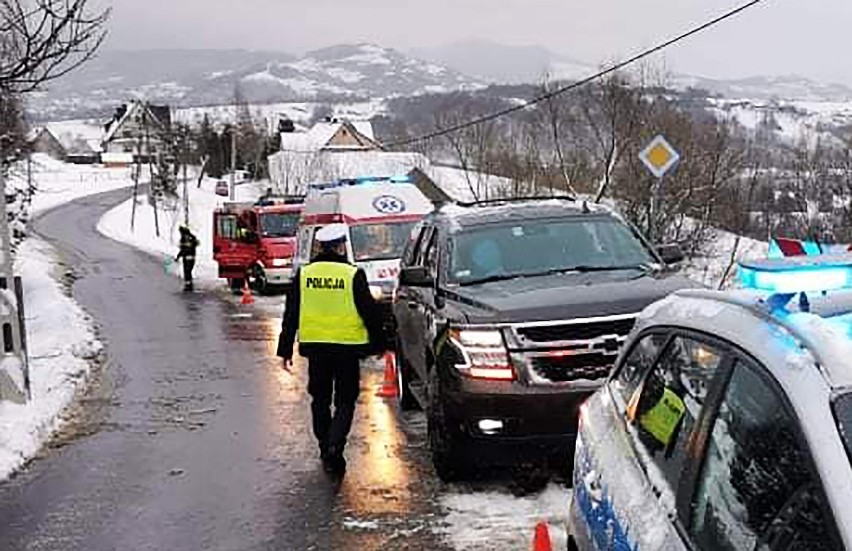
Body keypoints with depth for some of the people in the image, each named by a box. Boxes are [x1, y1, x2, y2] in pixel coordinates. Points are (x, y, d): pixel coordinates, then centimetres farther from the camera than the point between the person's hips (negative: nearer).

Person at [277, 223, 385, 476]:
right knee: (345, 401, 5)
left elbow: (291, 315, 5)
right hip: (347, 345, -3)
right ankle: (334, 446, -15)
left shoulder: (303, 274, 2)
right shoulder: (353, 275, -8)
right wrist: (378, 343, 6)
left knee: (320, 400, 15)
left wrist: (285, 349, 11)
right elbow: (370, 312, -5)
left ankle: (326, 452, 20)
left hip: (315, 346, 3)